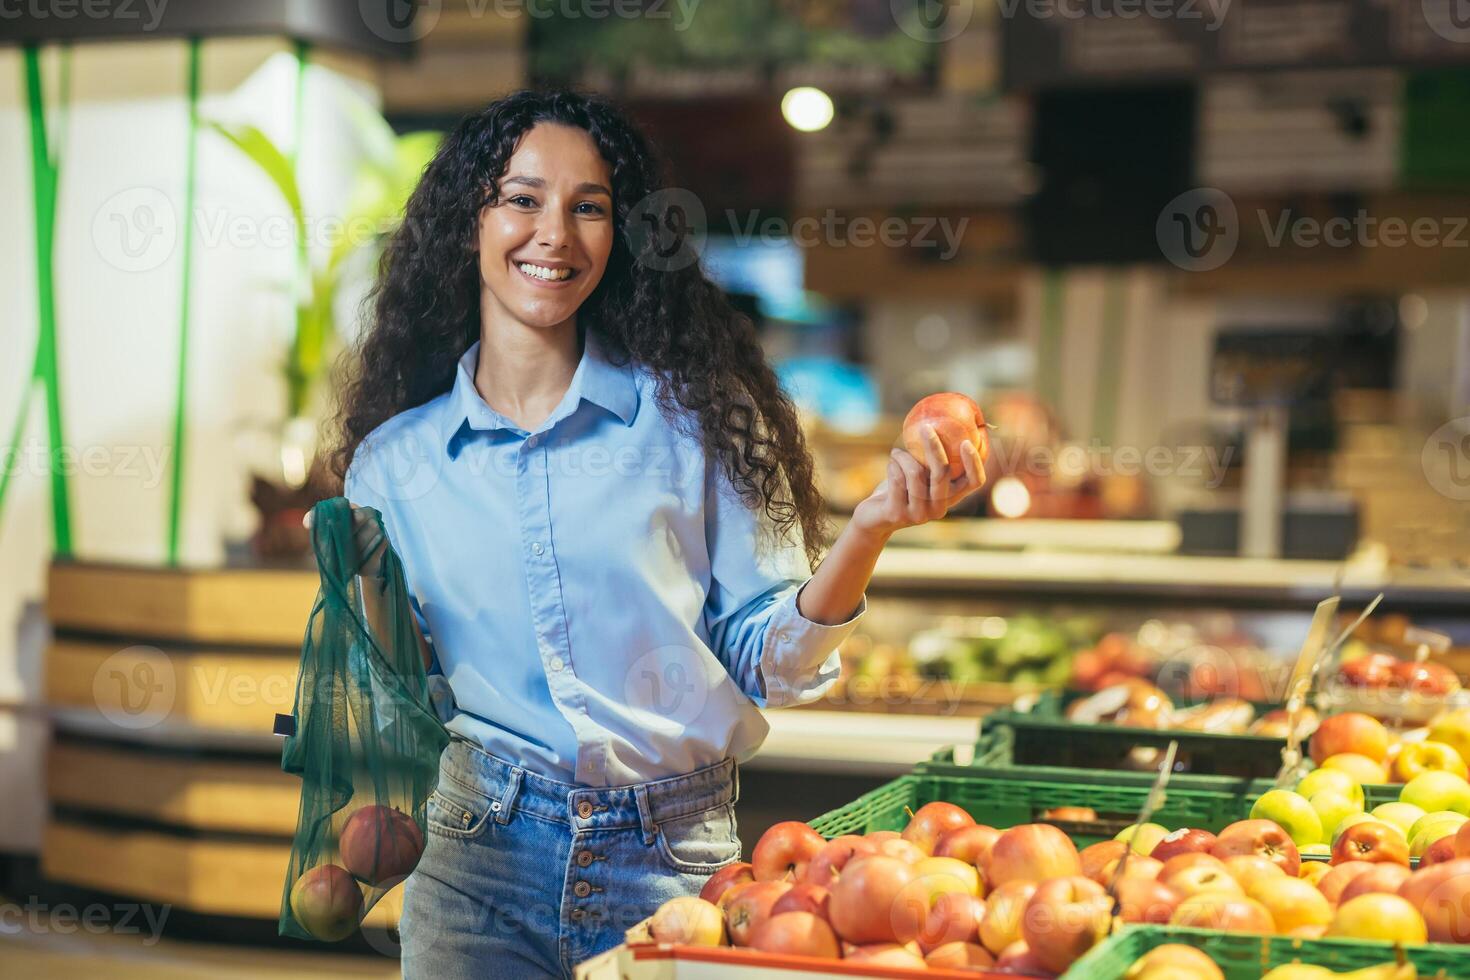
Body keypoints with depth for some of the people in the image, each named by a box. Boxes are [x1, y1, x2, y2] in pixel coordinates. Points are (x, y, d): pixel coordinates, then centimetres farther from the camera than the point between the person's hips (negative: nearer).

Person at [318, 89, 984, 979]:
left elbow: (766, 663, -3)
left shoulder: (690, 417, -2)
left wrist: (865, 537, -18)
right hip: (481, 852, 1)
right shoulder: (392, 461, 3)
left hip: (675, 860, -1)